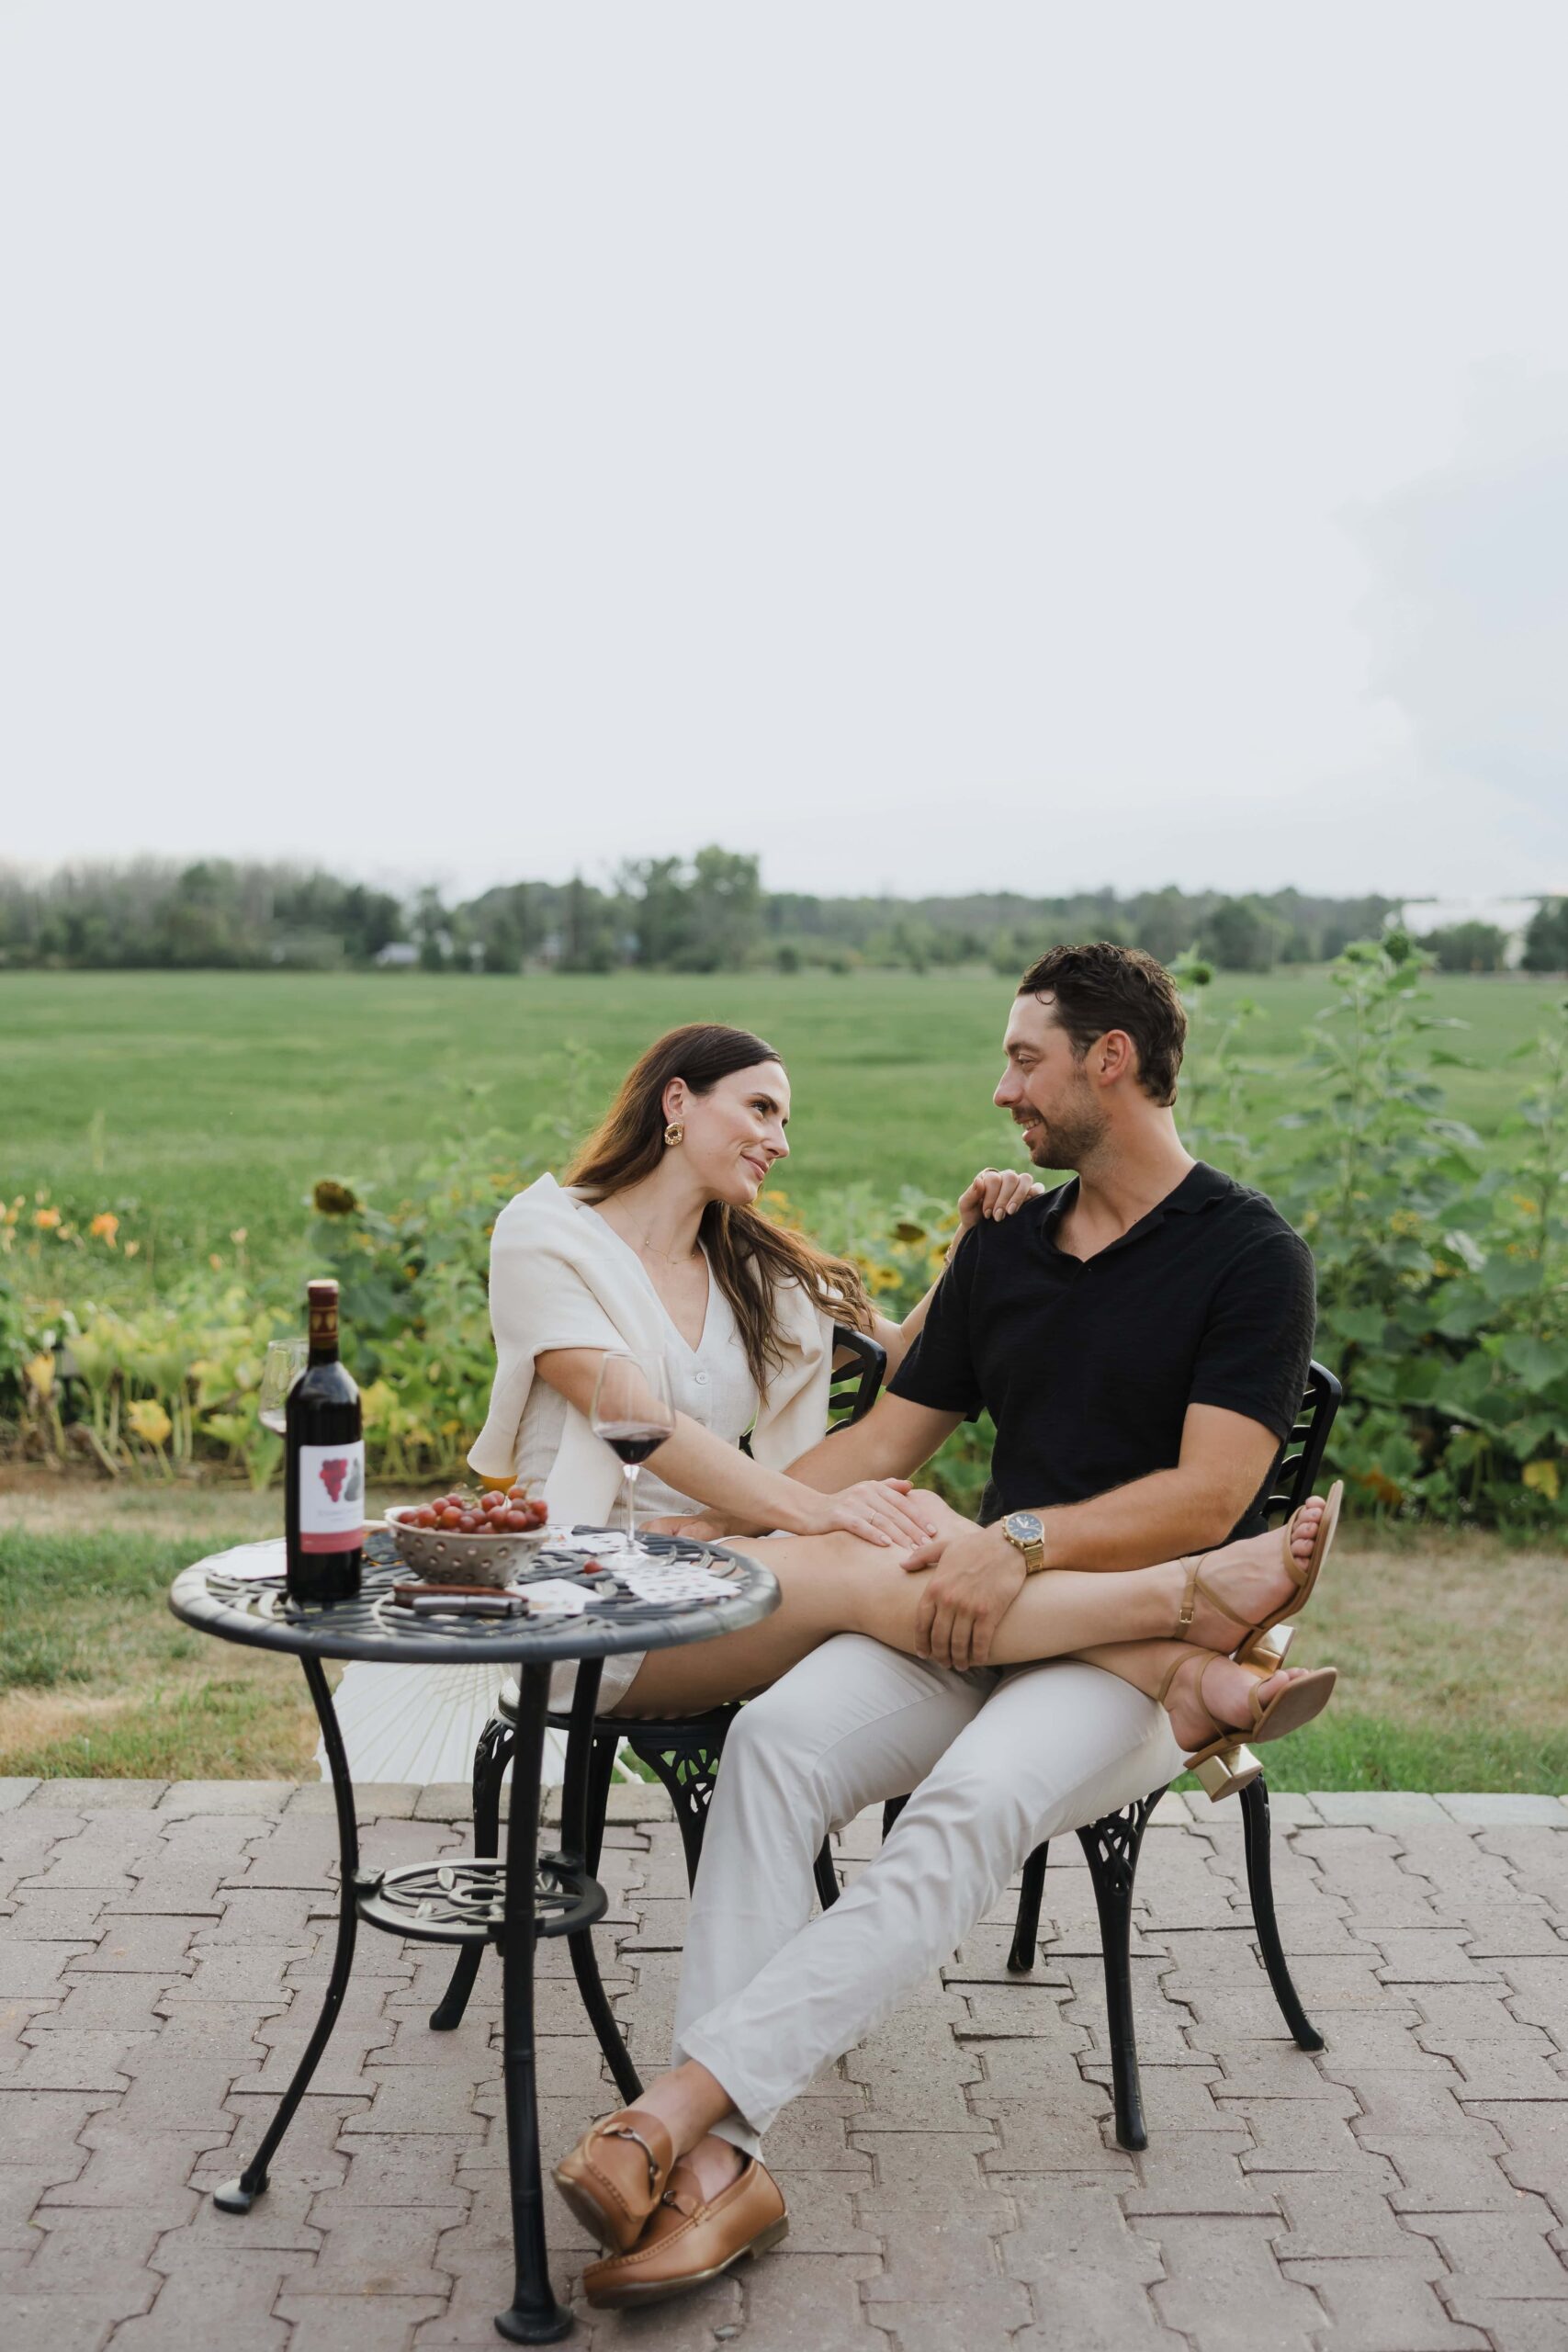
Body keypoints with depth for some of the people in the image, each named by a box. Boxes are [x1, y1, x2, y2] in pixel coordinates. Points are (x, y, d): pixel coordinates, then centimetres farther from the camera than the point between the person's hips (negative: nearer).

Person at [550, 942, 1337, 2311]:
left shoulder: (1249, 1256, -2)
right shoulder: (1004, 1248, 17)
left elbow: (1210, 1496, -12)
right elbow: (883, 1446, 18)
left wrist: (1025, 1542, -25)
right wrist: (693, 1529, 9)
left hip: (1134, 1657, -5)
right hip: (981, 1621, 5)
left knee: (973, 1799, -35)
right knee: (779, 1737, -24)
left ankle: (678, 2109, -37)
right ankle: (718, 2162, -30)